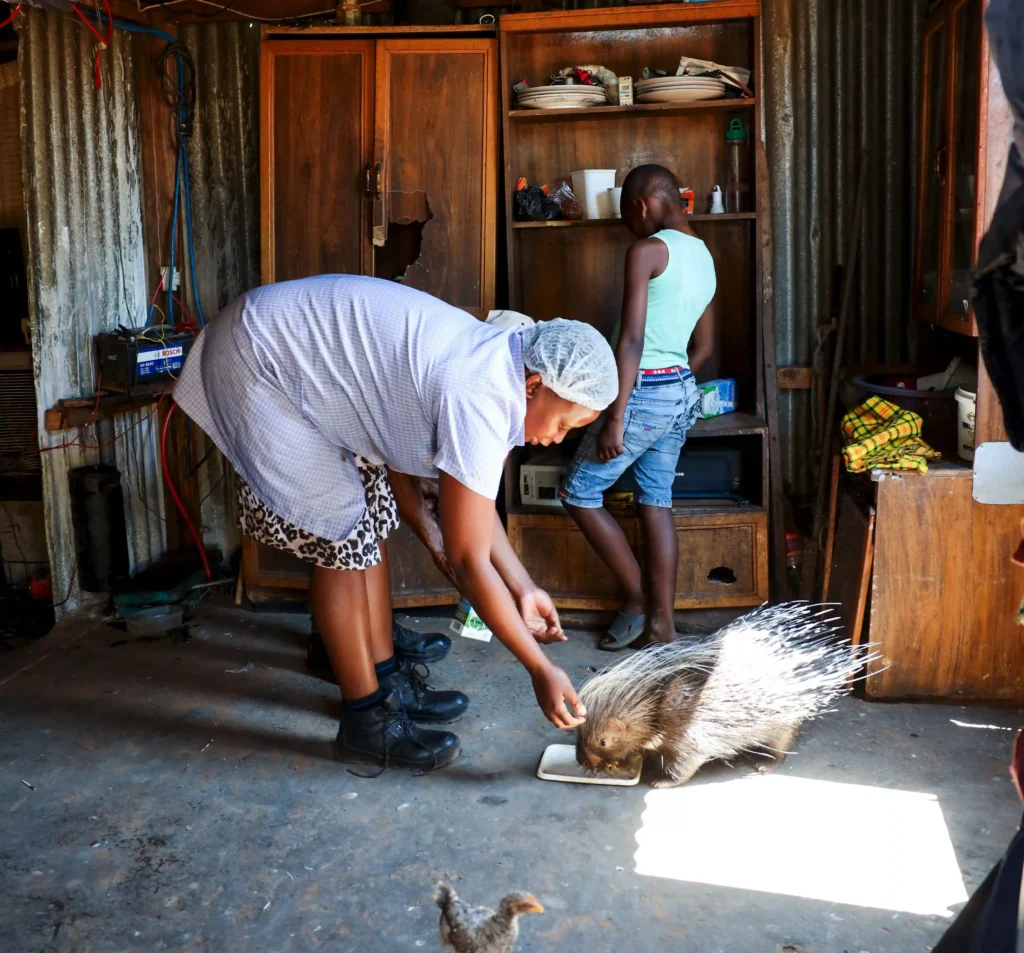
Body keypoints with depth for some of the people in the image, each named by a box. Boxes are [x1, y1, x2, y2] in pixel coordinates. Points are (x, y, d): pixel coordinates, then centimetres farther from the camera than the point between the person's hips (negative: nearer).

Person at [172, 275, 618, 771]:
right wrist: (541, 670, -18)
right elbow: (470, 564, -26)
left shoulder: (498, 364, -3)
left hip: (308, 352, 10)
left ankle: (388, 682, 22)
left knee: (372, 524, 10)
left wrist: (524, 588, 7)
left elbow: (477, 502, 10)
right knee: (341, 537, -8)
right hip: (261, 362, -10)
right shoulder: (478, 402, -31)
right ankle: (366, 719, 4)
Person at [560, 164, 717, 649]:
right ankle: (662, 620, 16)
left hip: (645, 392, -9)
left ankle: (638, 599, 12)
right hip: (683, 391, 9)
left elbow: (631, 339, -21)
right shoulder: (703, 255, 13)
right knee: (656, 500, 13)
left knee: (579, 493, 5)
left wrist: (615, 419, -22)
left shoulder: (647, 251, -14)